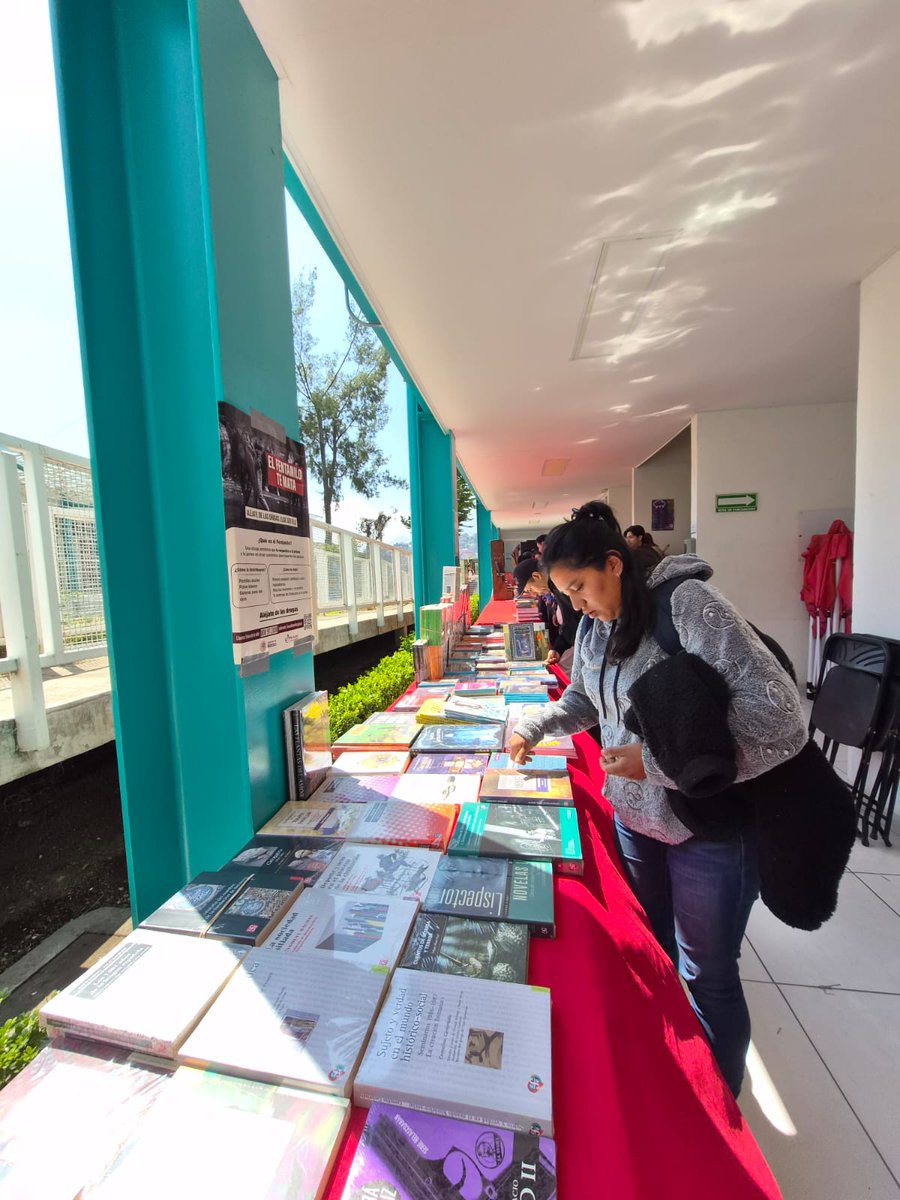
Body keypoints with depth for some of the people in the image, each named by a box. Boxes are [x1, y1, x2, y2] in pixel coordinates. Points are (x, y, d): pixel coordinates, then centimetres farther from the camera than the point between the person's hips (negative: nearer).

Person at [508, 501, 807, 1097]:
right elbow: (583, 700, 16)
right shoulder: (594, 625, -1)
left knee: (707, 976, 15)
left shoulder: (689, 604, -23)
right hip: (632, 814, 7)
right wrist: (533, 728, 3)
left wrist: (658, 761, -27)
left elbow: (780, 719, -28)